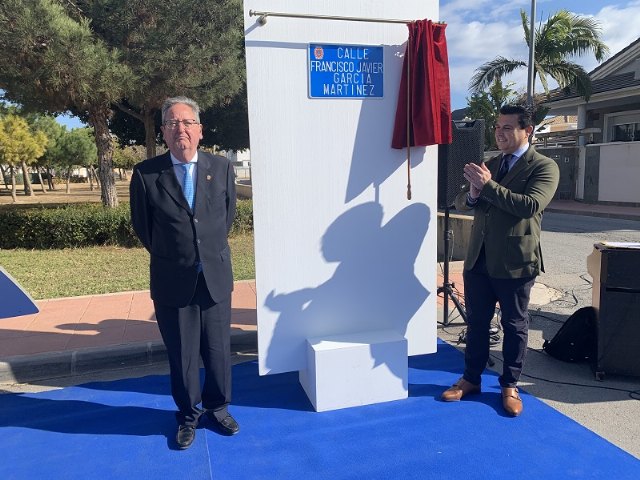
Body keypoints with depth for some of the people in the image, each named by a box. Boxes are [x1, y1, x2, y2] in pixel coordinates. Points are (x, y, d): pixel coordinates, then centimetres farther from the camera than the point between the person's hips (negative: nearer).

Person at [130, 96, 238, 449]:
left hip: (216, 277, 2)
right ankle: (188, 416, 34)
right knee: (181, 356, 12)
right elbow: (141, 225, 5)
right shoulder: (146, 173, -7)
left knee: (218, 350, 13)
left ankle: (217, 407, 37)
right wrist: (168, 256, 11)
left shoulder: (222, 168, -1)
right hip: (172, 281, -1)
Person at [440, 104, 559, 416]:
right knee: (476, 322, 13)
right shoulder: (489, 165, 12)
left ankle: (509, 385, 26)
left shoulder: (544, 167, -6)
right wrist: (472, 194, -13)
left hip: (515, 262, -5)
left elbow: (531, 205, -22)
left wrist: (488, 185, -24)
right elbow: (460, 202, 10)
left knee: (514, 325, 10)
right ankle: (471, 379, 28)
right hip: (478, 259, 5)